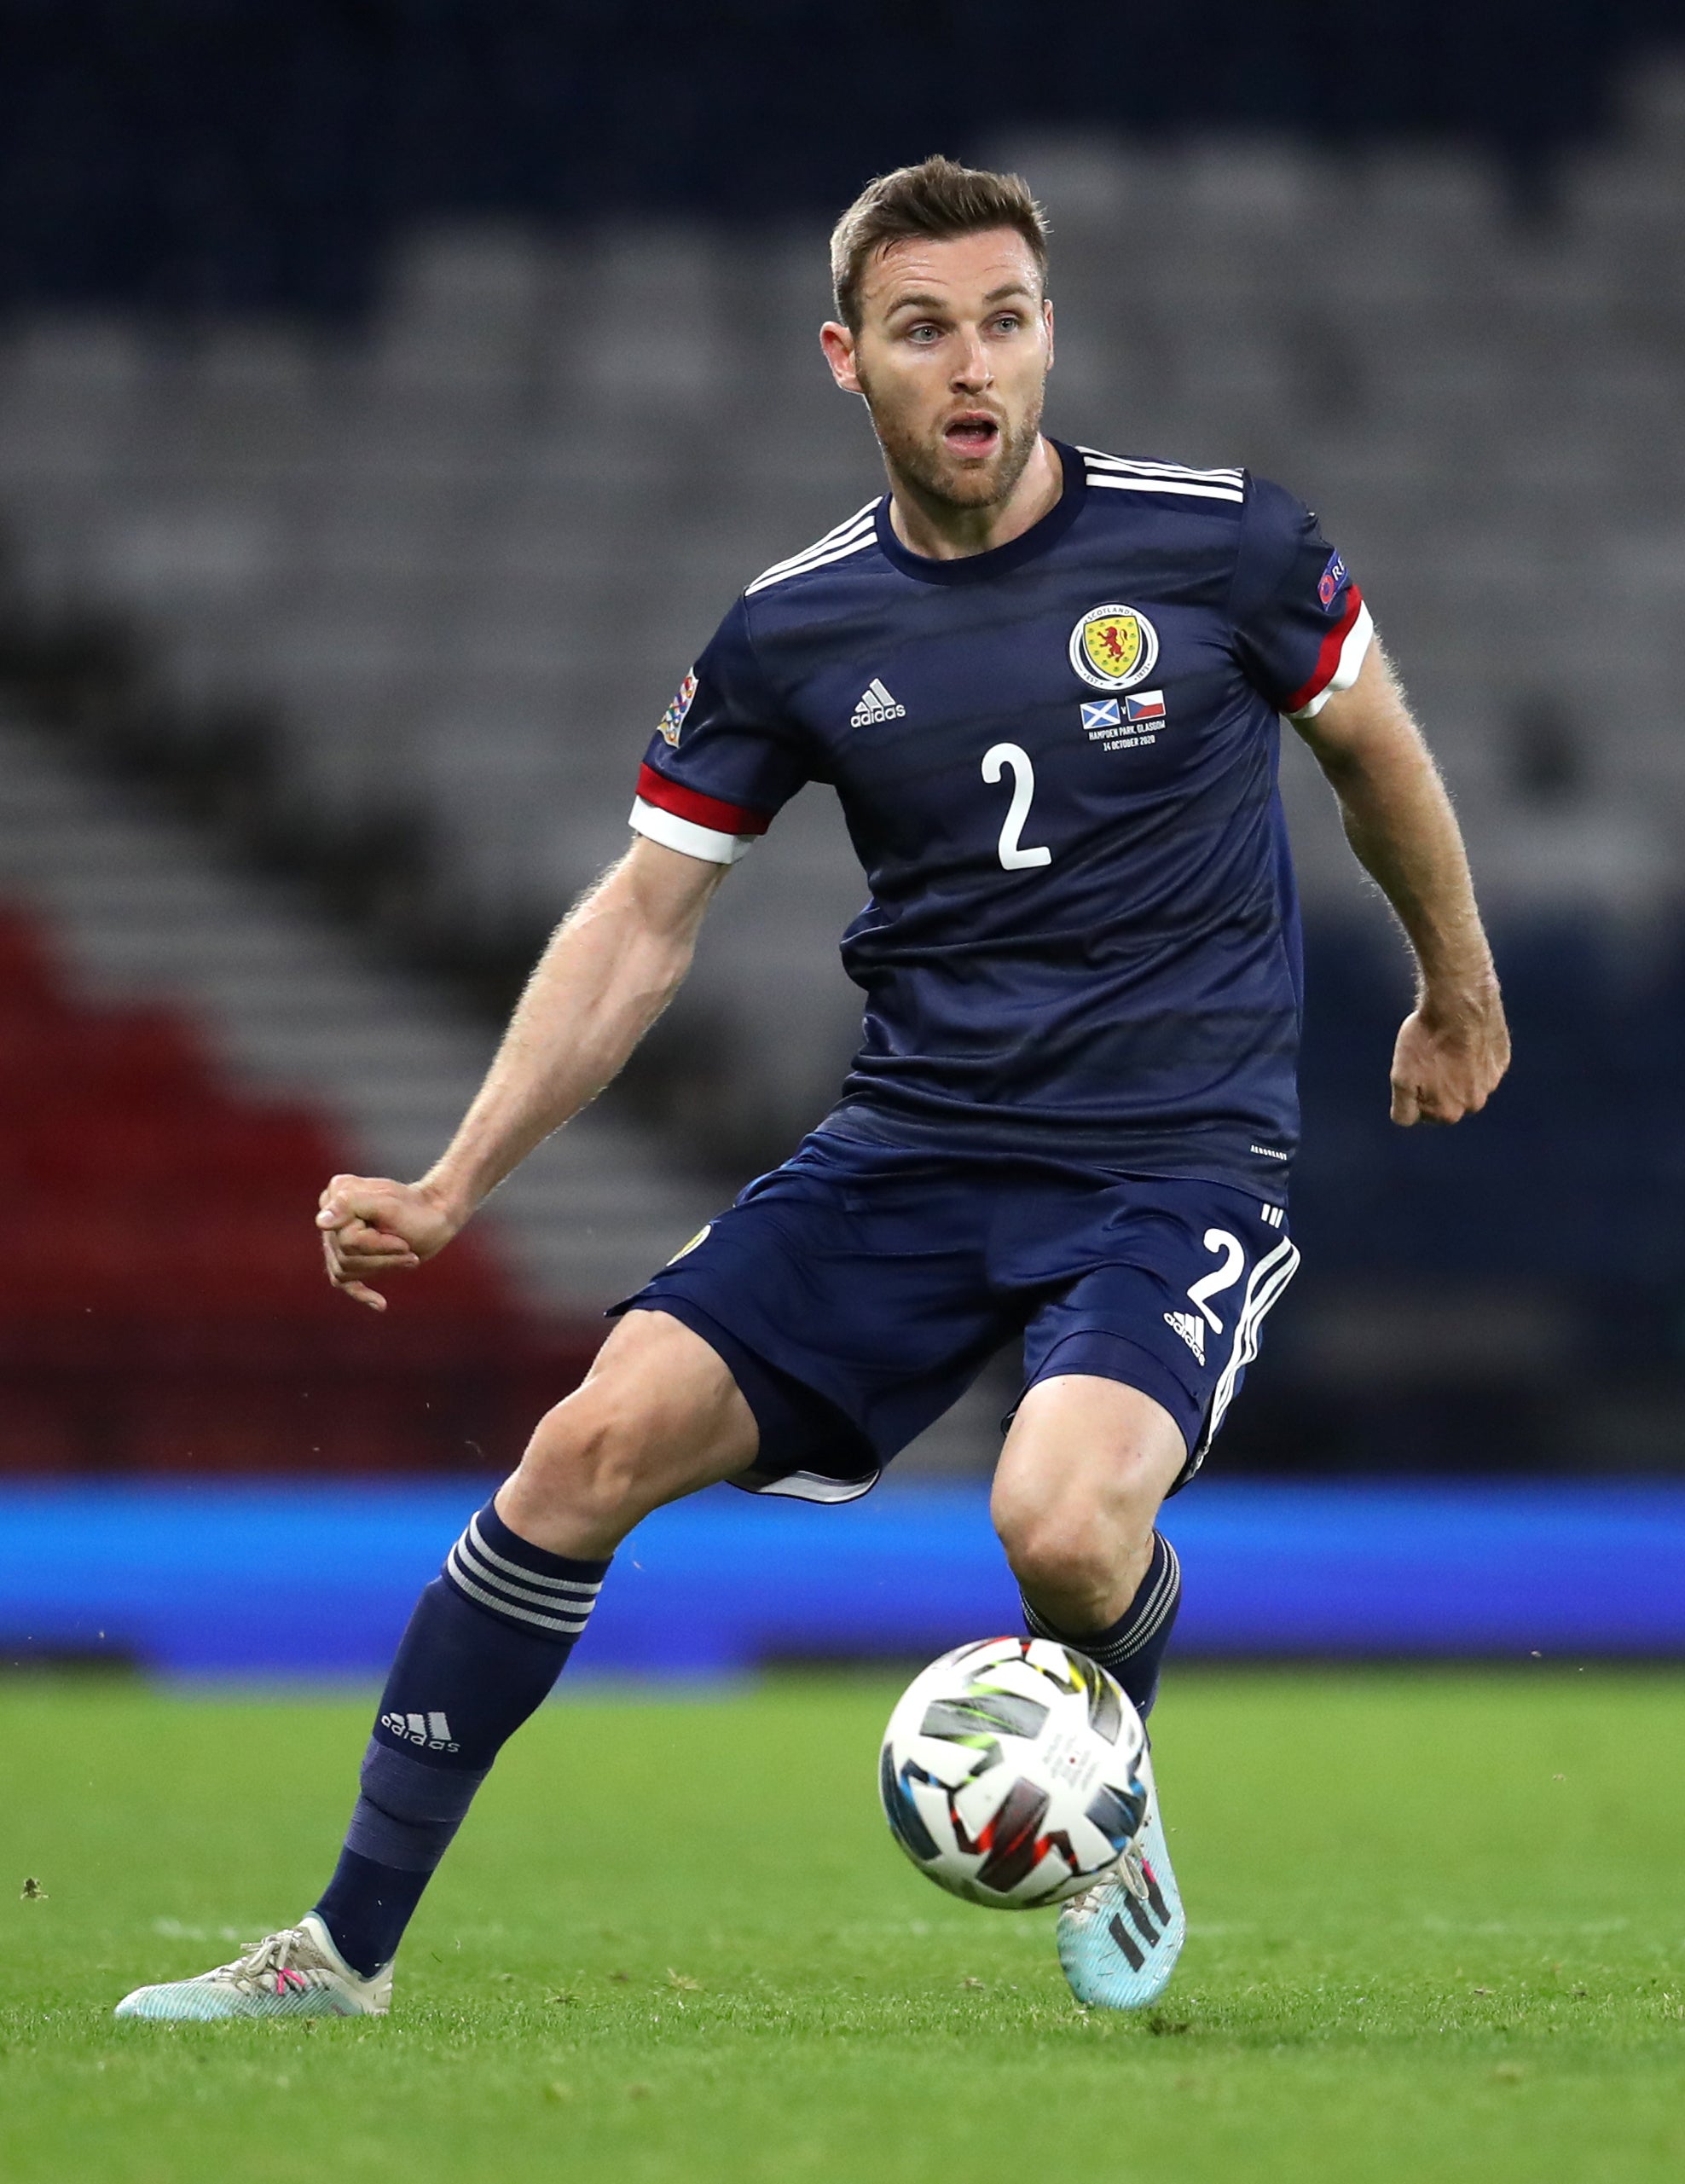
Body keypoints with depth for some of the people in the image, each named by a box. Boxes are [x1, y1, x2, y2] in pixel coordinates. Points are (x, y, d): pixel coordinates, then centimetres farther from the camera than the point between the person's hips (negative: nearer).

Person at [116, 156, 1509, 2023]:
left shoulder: (1222, 542, -7)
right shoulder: (797, 628, 0)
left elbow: (1371, 746, 12)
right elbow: (643, 918, 7)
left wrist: (1455, 993, 26)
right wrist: (450, 1188, -2)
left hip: (1180, 1161, -3)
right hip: (909, 1150, 3)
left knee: (1063, 1519, -31)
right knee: (600, 1442, -14)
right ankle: (346, 1947, -3)